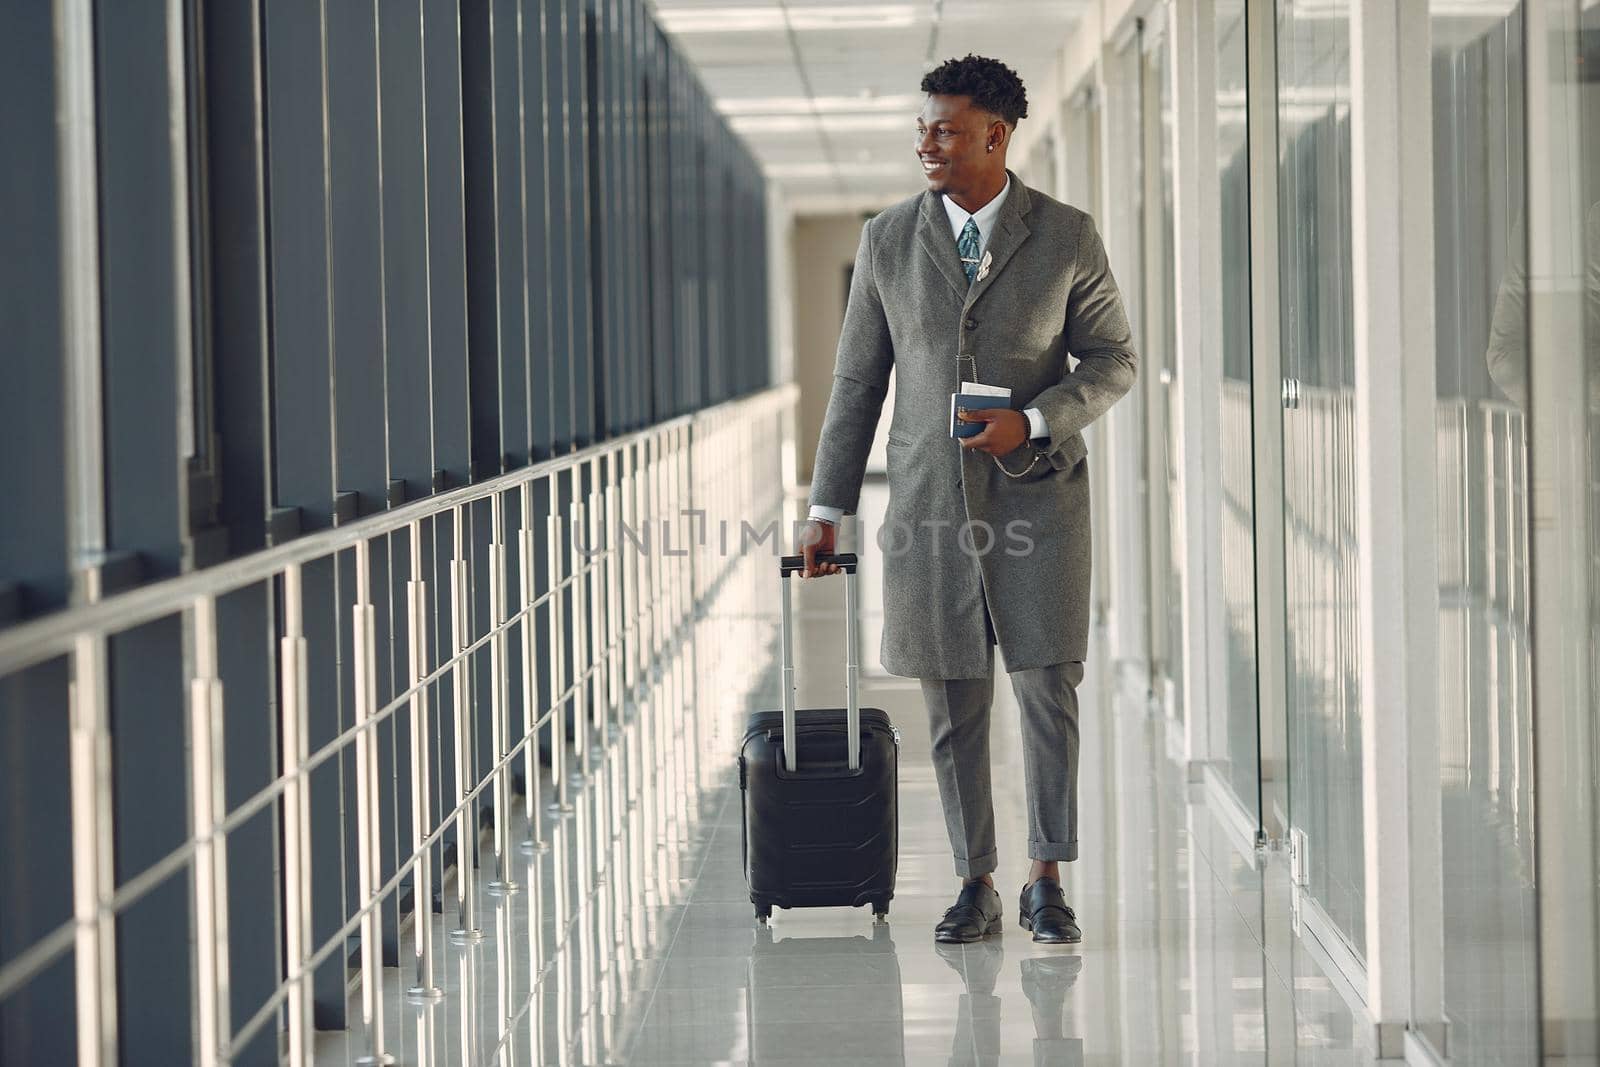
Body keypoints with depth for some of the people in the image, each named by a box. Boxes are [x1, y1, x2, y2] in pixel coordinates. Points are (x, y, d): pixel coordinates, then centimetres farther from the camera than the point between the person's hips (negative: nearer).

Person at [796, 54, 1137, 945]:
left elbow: (1114, 361, 5)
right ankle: (976, 887, 13)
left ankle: (1048, 882, 8)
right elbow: (858, 380, 8)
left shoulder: (1067, 237, -1)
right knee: (955, 704, 4)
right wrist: (829, 510, 7)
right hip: (931, 499, 2)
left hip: (1037, 493, -1)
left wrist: (1033, 421, -13)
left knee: (1049, 688, -4)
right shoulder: (889, 241, 3)